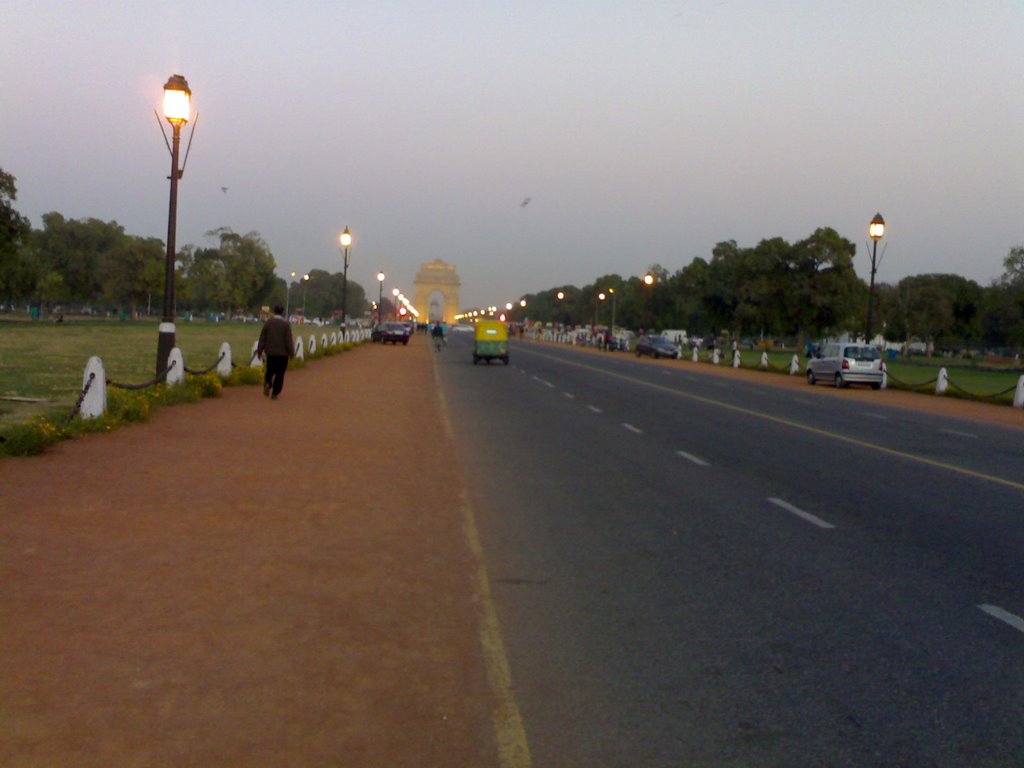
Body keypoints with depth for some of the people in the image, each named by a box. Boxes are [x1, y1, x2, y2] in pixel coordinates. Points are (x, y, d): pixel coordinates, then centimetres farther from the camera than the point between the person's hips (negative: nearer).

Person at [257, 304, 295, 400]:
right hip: (283, 353, -2)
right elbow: (289, 340, -10)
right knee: (280, 374, 5)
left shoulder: (268, 323, -1)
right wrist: (292, 353, -2)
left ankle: (267, 383, -11)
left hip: (270, 352, 2)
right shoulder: (286, 324, -9)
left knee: (270, 371, 16)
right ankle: (275, 393, 4)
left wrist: (259, 351, 8)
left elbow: (262, 338, 2)